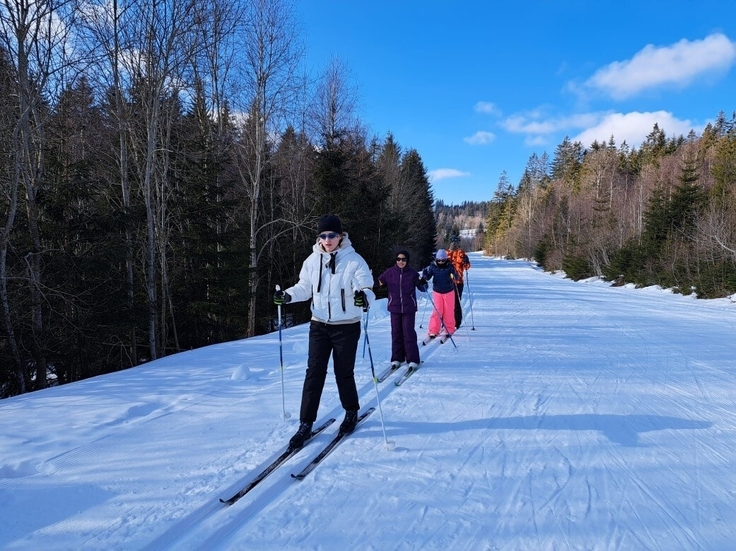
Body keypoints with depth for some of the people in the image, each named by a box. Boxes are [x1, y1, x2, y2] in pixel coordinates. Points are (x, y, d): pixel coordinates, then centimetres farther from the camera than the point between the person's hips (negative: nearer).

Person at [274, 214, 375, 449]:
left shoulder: (354, 261, -11)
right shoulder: (313, 260, 0)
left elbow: (366, 288, -16)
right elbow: (304, 287, 8)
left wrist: (364, 297, -38)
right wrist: (288, 295, -10)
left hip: (346, 326, -3)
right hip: (319, 325, 3)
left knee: (344, 373, 8)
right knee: (314, 373, 2)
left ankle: (351, 412, 33)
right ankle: (306, 424, 10)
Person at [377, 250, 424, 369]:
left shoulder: (413, 273, -3)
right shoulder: (390, 272, 0)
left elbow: (422, 288, 2)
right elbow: (379, 282, 11)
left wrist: (423, 283, -18)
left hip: (409, 308, -2)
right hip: (394, 308, 2)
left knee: (409, 333, -4)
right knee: (396, 333, 8)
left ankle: (412, 359, 4)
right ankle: (397, 358, 18)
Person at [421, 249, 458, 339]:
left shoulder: (450, 266, -8)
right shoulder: (432, 266, -5)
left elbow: (455, 276, -13)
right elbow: (427, 275, 1)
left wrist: (453, 276, -35)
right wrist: (424, 277, -21)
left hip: (449, 291, 0)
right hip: (437, 292, 0)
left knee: (449, 311, 5)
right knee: (436, 311, -5)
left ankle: (449, 330, 21)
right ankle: (433, 331, 0)